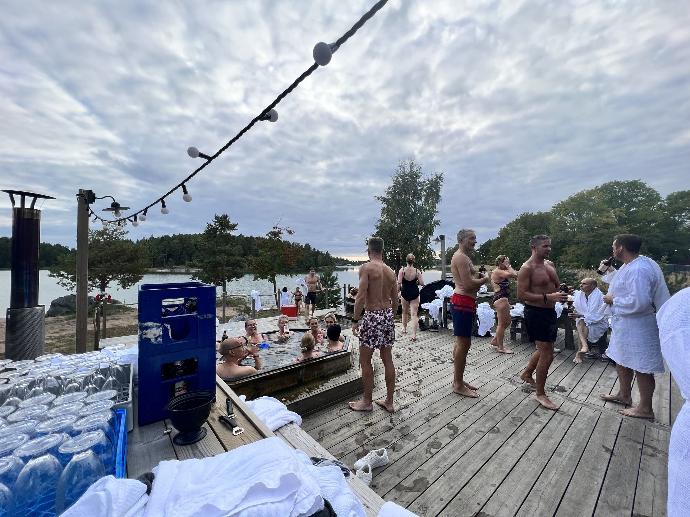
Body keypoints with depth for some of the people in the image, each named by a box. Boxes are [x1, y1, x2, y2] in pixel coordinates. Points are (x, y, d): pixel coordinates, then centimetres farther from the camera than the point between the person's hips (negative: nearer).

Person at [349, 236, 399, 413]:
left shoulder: (366, 267, -11)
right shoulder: (391, 272, 9)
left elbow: (361, 296, -18)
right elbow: (395, 301, 12)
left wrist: (355, 320, -12)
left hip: (372, 316, -7)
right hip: (388, 315, 7)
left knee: (365, 360, 9)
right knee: (388, 360, 15)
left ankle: (367, 402, 22)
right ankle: (389, 402, 27)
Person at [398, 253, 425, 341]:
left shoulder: (402, 270, -10)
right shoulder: (417, 271, -8)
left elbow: (399, 283, -13)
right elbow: (422, 283, -10)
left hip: (405, 293, 1)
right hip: (414, 293, 0)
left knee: (405, 312, 22)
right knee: (414, 314, -1)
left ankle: (404, 329, 38)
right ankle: (414, 335, -7)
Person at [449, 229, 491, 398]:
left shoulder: (463, 257, 20)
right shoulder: (461, 257, -14)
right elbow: (468, 284, -21)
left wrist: (478, 276, 7)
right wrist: (484, 279, -4)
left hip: (464, 303, 11)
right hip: (463, 303, -11)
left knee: (461, 343, 15)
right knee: (464, 343, -5)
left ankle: (458, 379, 26)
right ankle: (459, 385, 5)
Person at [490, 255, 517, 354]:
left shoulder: (501, 272, 19)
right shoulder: (497, 271, -14)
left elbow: (515, 275, 16)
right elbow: (513, 275, -22)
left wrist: (508, 266, 15)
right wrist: (508, 266, -10)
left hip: (504, 299, 11)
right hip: (501, 298, -11)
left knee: (507, 322, 20)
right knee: (502, 323, -3)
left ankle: (495, 341, 29)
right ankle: (500, 347, 8)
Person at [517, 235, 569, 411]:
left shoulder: (550, 264, 9)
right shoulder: (527, 268, -17)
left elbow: (557, 285, 20)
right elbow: (521, 294, -22)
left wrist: (561, 293, -2)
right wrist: (548, 297, -29)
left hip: (549, 311, 9)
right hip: (535, 312, -9)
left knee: (544, 349, 22)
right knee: (547, 354, -5)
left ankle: (527, 374, 44)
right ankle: (540, 394, 12)